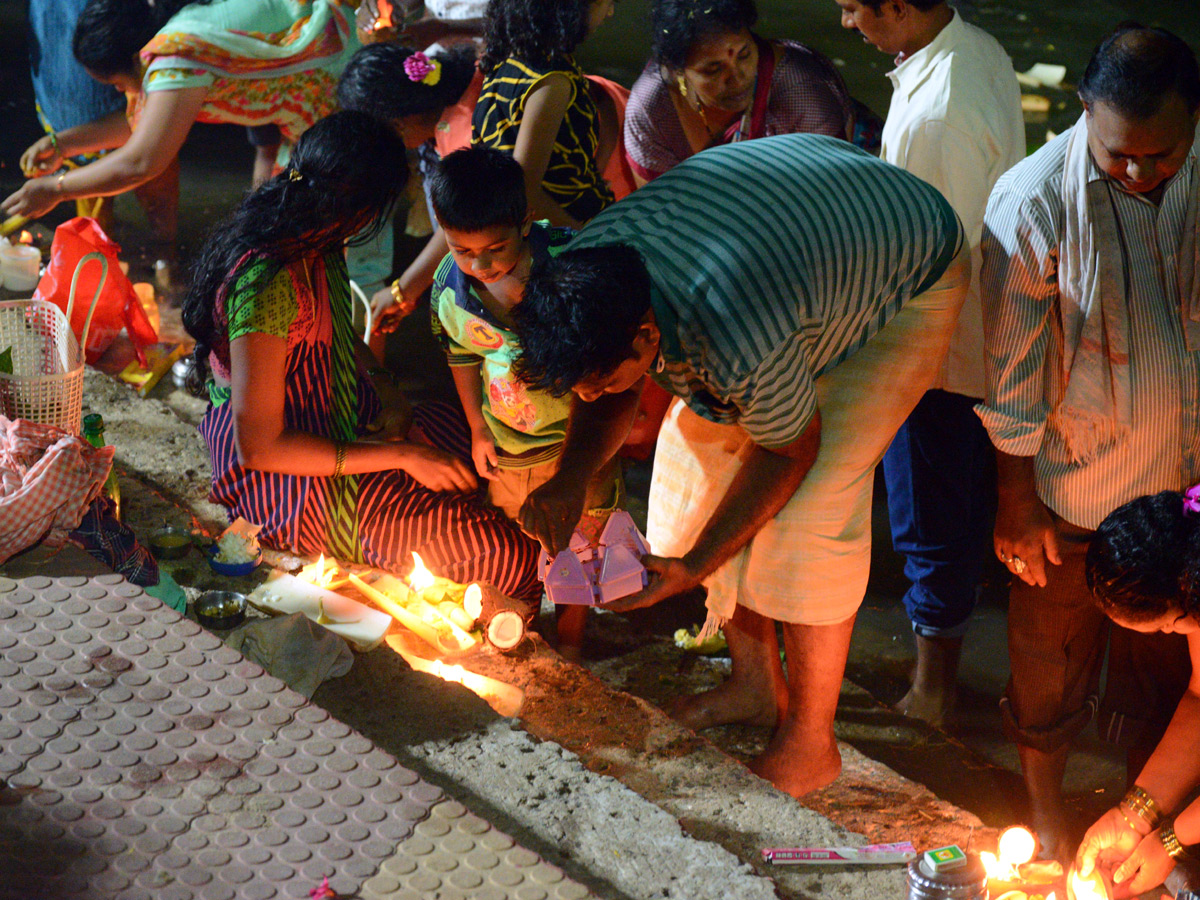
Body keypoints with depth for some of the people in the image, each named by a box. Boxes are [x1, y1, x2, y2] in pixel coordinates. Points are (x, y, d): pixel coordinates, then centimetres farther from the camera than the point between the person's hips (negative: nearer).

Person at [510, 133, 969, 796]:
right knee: (699, 444, 2)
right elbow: (609, 401, -2)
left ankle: (809, 742, 3)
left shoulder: (737, 338, -43)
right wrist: (570, 478, -21)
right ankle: (755, 682, 19)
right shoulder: (587, 267, -22)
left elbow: (790, 450, -23)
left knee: (814, 501, -15)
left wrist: (692, 568, -21)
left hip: (911, 279, -8)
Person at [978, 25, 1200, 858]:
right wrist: (1016, 503, -6)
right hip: (1072, 487, -3)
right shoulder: (1035, 202, -20)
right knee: (1053, 660, 14)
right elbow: (1012, 372, -12)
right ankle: (1047, 815, 38)